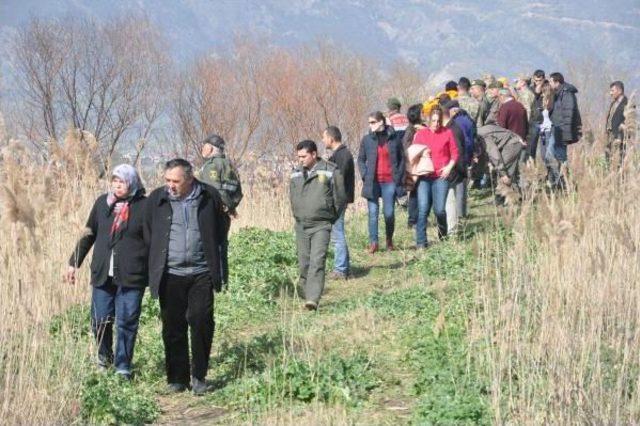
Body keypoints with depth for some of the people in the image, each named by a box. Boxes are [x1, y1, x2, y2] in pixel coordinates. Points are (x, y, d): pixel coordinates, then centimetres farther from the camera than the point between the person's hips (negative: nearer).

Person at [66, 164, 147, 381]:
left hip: (131, 277, -4)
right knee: (100, 320, 6)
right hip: (102, 274, 4)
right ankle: (104, 357, 30)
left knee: (126, 322, 0)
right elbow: (89, 234, 16)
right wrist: (74, 263, 16)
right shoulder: (103, 202, 8)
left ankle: (123, 366, 11)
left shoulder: (144, 206, -4)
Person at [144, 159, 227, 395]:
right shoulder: (157, 199, 2)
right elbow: (148, 235, 12)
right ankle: (177, 378, 16)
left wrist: (216, 267, 4)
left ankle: (199, 376, 6)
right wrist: (155, 266, 7)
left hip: (201, 273, -1)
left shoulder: (209, 197, 1)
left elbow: (220, 232, 9)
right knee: (173, 326, 5)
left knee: (201, 320, -8)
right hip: (170, 275, 1)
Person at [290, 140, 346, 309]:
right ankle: (304, 285, 29)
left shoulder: (330, 171, -6)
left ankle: (313, 300, -21)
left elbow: (340, 198, 0)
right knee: (303, 263, 9)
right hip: (301, 225, 5)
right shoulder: (296, 173, 10)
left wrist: (331, 218, 5)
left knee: (317, 262, -15)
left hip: (321, 225, -5)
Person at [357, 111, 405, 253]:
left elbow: (401, 158, 8)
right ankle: (373, 242, 4)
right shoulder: (367, 140, 4)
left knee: (389, 213, 1)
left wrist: (399, 176, 0)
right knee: (373, 212, -2)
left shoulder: (394, 138, 2)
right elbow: (361, 159, 12)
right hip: (373, 182, 1)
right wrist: (365, 175, -1)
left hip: (390, 182, -1)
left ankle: (389, 240, 20)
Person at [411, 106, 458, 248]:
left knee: (439, 209, -2)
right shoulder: (420, 134, 5)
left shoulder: (447, 133, 4)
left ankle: (443, 235, 25)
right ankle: (421, 242, -5)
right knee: (423, 209, -8)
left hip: (441, 176, 0)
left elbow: (454, 153, 7)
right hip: (424, 177, 0)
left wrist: (449, 167, -6)